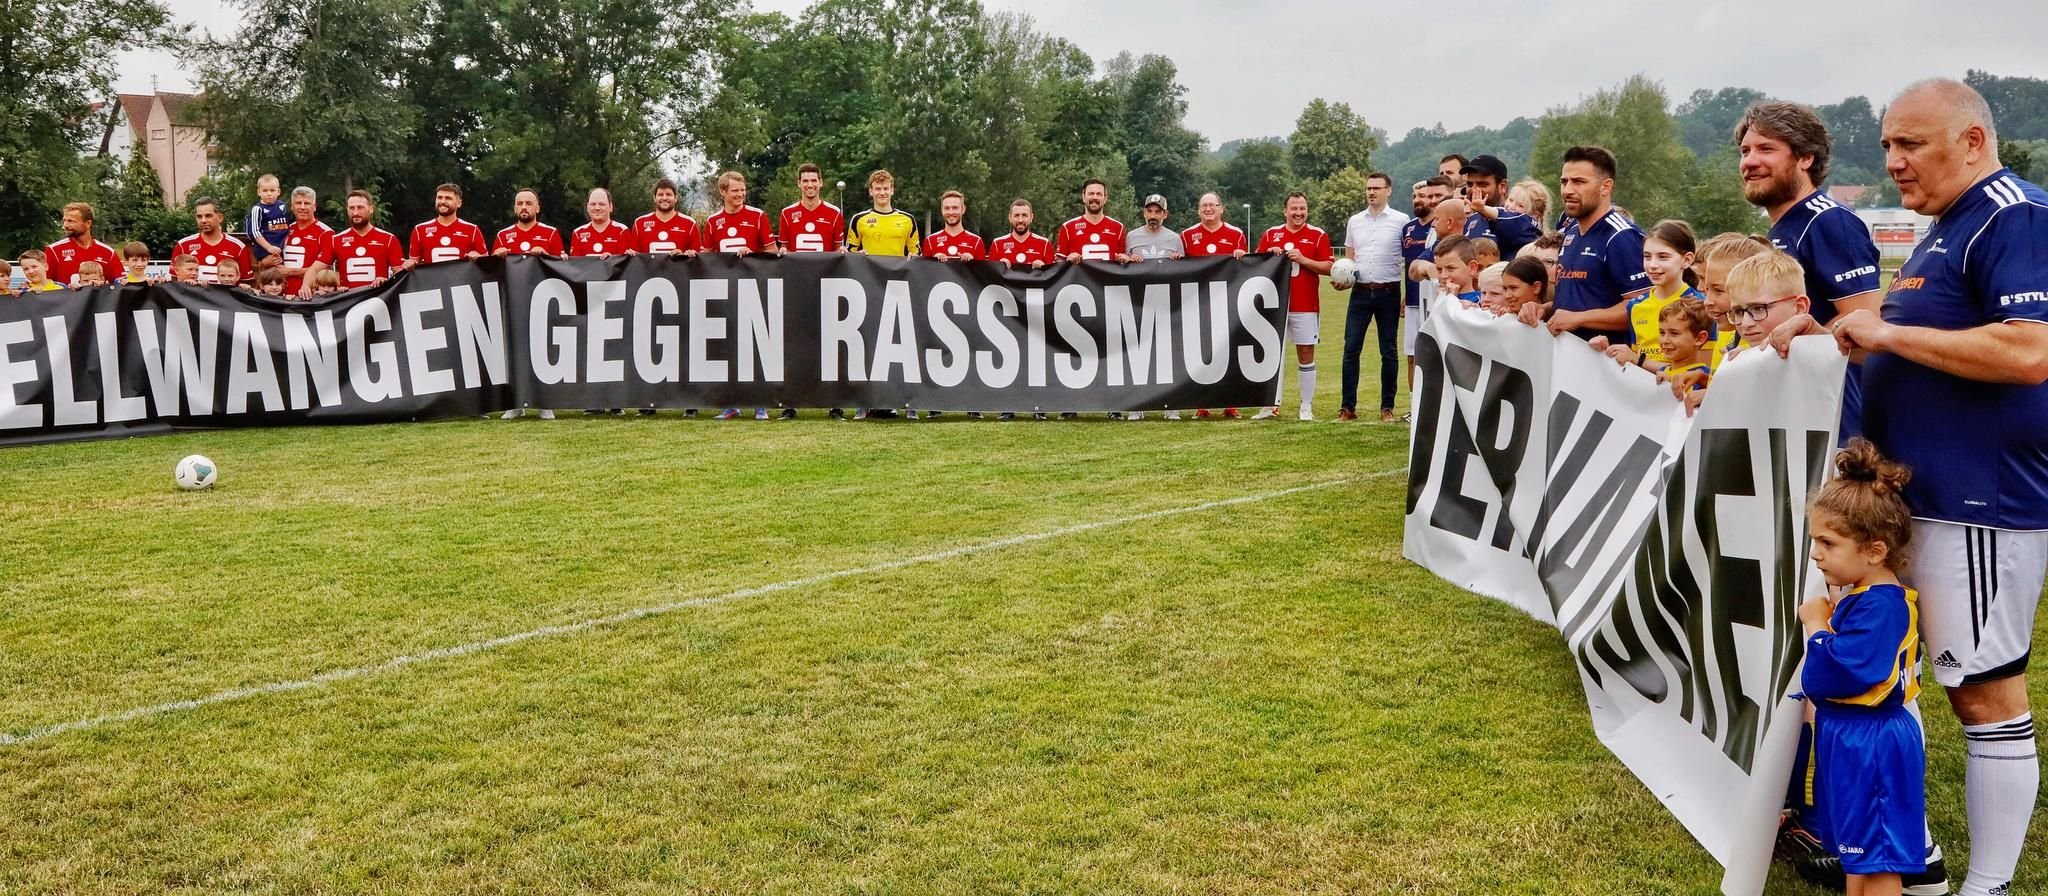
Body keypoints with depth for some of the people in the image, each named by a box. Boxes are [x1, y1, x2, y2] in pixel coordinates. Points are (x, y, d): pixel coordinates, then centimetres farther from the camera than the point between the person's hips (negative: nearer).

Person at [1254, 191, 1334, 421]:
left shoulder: (1318, 235, 2)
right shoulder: (1271, 234, 9)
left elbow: (1329, 267, -4)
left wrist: (1303, 259, -15)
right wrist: (1270, 255, -9)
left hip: (1306, 306, -2)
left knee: (1306, 354, 1)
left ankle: (1307, 407, 7)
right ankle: (1272, 405, 12)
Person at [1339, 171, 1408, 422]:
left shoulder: (1401, 221, 0)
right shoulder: (1354, 221, 10)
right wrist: (1343, 278, -4)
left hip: (1388, 292, -3)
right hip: (1360, 291, 3)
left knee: (1388, 352, 4)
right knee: (1351, 349, -1)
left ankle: (1387, 407, 11)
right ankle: (1348, 406, 4)